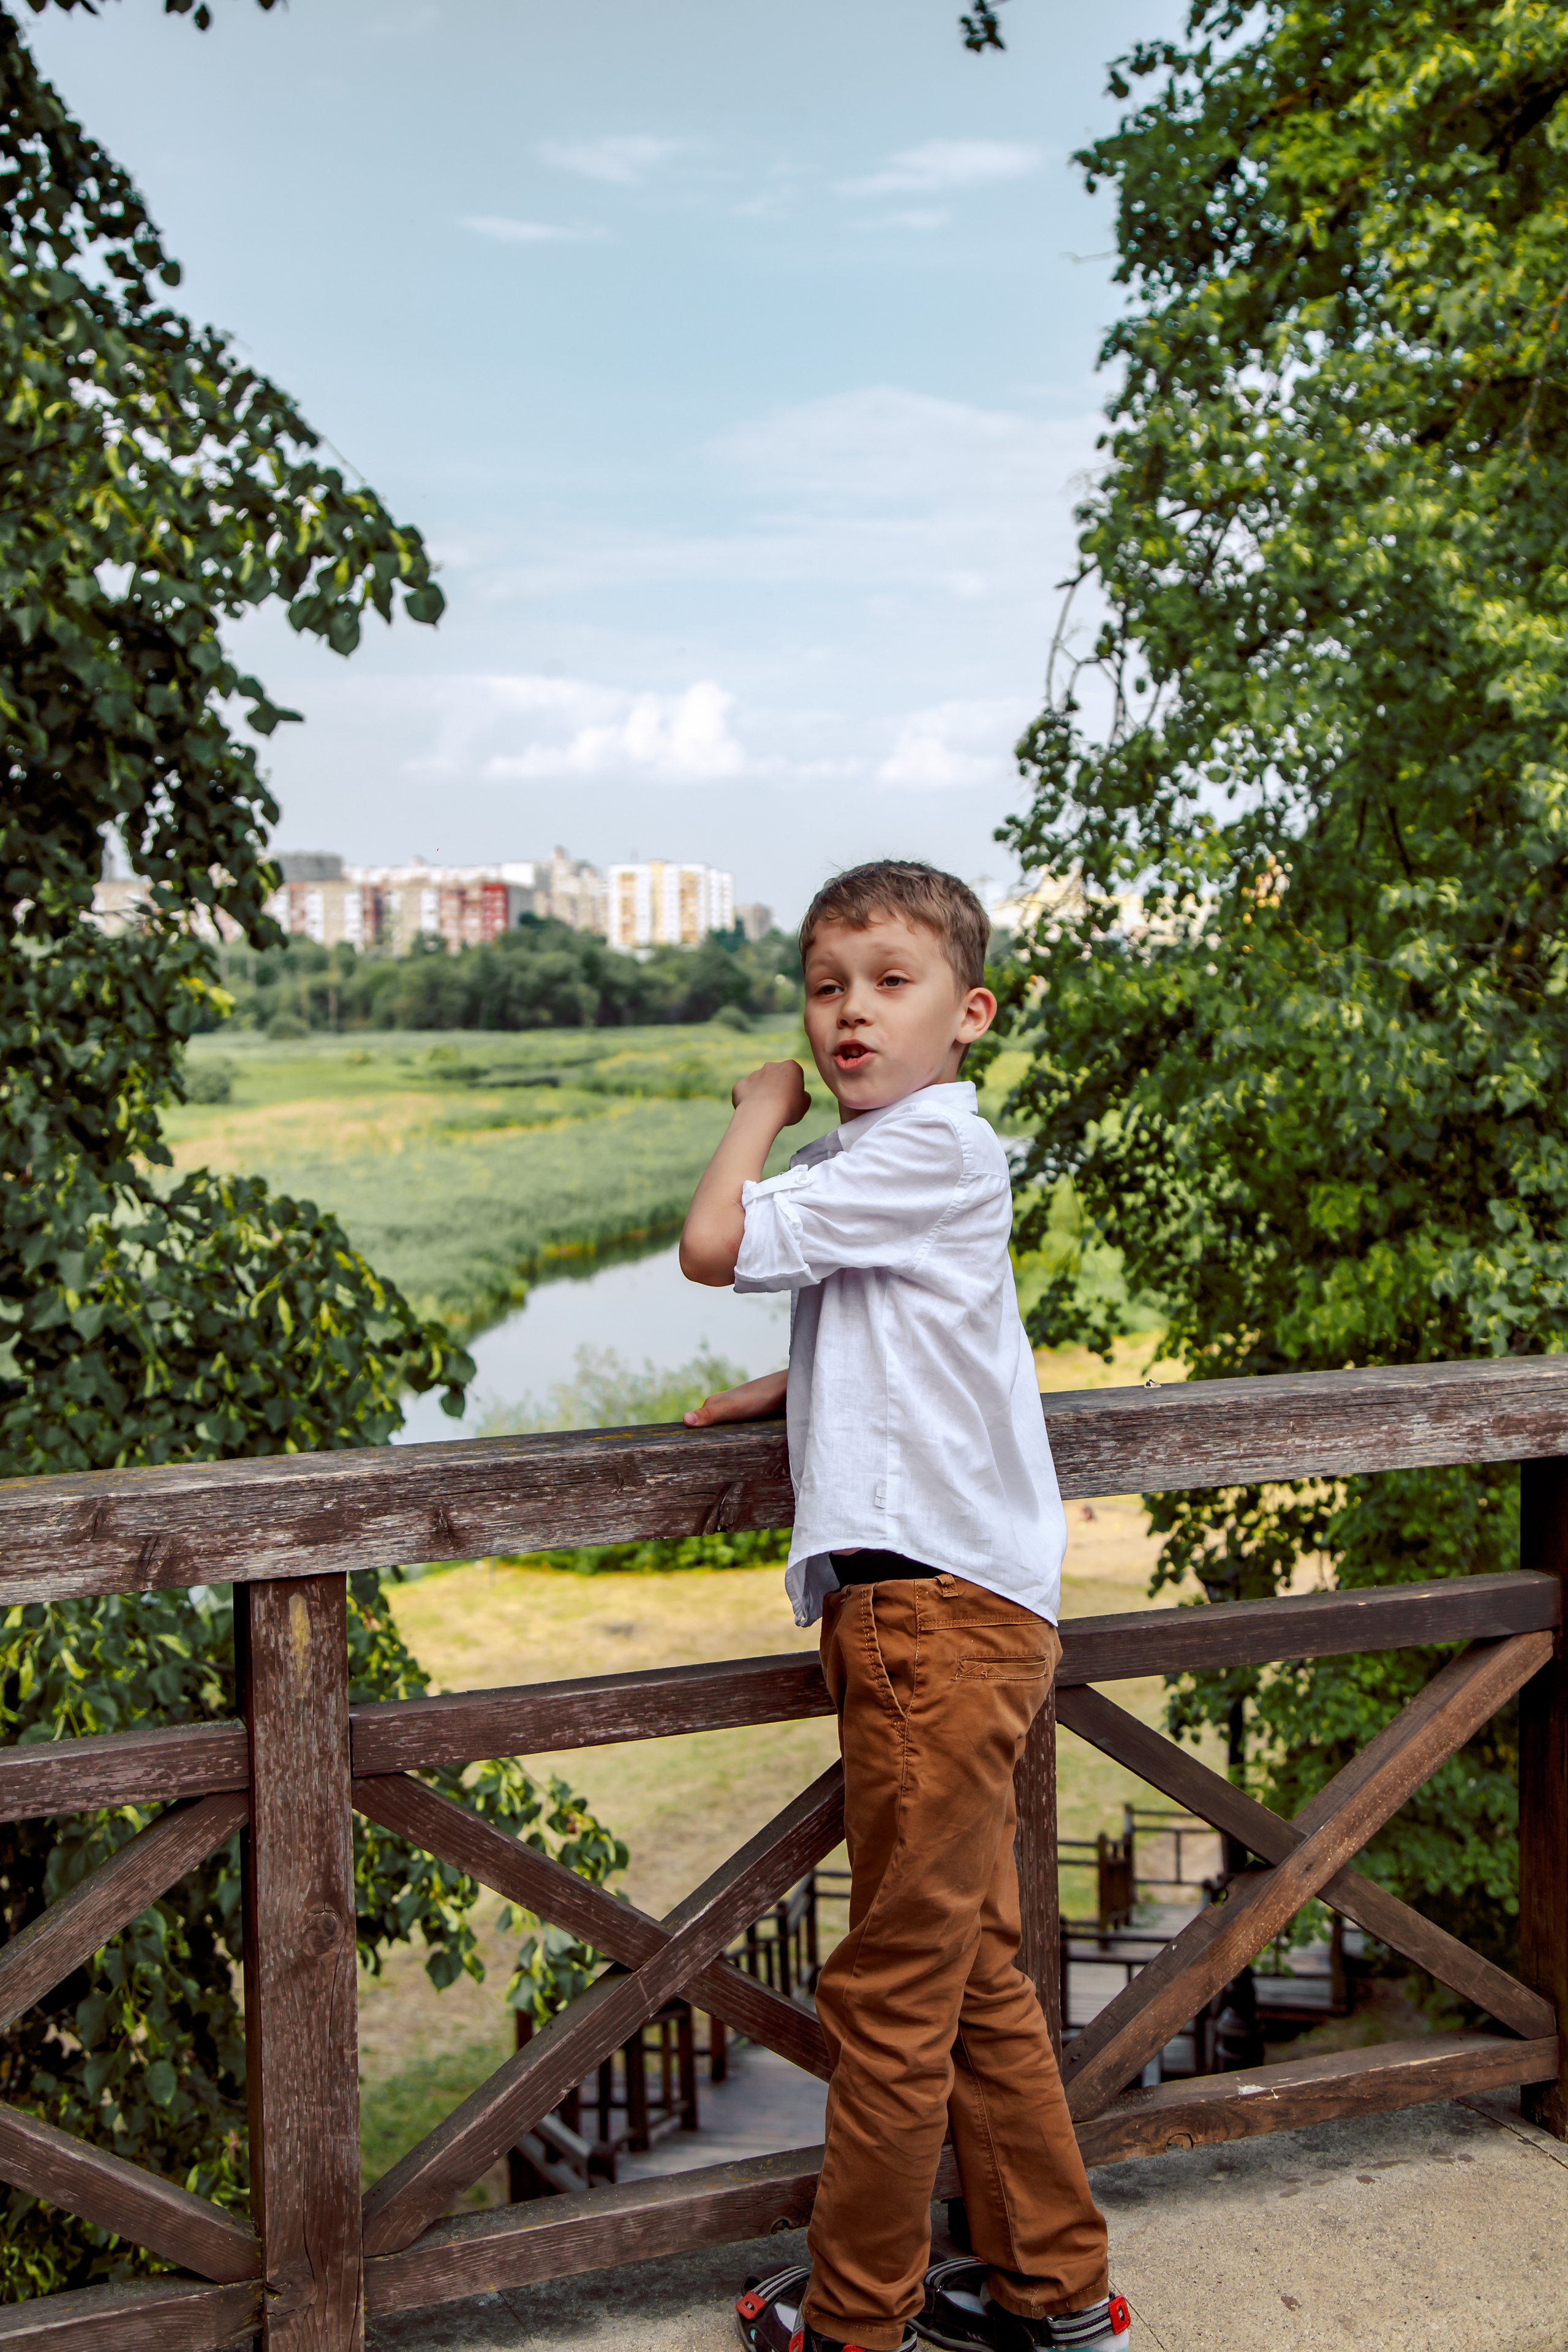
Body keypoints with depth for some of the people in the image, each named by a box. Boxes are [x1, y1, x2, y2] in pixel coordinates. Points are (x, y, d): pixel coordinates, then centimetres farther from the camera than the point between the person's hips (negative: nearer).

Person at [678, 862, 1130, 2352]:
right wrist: (783, 1391, 17)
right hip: (917, 1601, 10)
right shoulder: (877, 1159, 18)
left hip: (941, 1607, -10)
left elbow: (714, 1244, -19)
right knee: (974, 1975, 18)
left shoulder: (928, 1148, -13)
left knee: (894, 1987, 2)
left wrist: (763, 1108, -3)